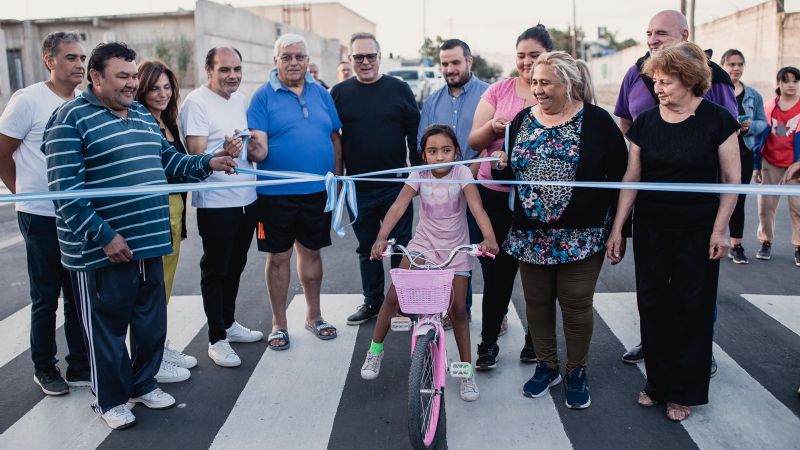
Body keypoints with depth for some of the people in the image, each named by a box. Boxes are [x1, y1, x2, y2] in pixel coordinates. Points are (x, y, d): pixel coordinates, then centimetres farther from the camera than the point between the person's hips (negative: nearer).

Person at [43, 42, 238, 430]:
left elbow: (167, 160, 24)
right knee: (107, 326, 7)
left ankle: (143, 383, 35)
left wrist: (207, 164, 8)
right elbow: (65, 190, -16)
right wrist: (103, 236, -20)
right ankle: (110, 400, 25)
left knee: (152, 321, 16)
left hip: (149, 242, 7)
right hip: (102, 249, -7)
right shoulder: (72, 119, -10)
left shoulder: (142, 114, 14)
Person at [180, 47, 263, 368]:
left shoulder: (240, 99, 9)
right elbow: (196, 158, -20)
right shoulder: (196, 102, -14)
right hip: (215, 201, -7)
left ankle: (228, 323, 34)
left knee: (235, 266, 18)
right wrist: (224, 154, -37)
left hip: (246, 197, 7)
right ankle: (217, 339, 14)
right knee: (215, 270, 4)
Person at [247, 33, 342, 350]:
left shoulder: (320, 93, 8)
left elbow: (335, 138, 10)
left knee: (311, 252, 15)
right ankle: (279, 323, 22)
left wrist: (336, 178, 5)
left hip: (318, 192, 3)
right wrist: (255, 148, -35)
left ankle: (314, 316, 31)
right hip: (276, 194, -3)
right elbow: (260, 148, -13)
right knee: (279, 256, 7)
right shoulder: (264, 96, -4)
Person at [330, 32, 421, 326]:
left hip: (396, 185, -1)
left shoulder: (399, 89, 1)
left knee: (400, 245, 6)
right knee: (367, 248, 13)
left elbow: (415, 135, 3)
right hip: (358, 188, 2)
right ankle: (372, 302, 27)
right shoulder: (340, 93, 4)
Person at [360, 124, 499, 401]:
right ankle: (375, 350, 13)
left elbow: (477, 207, -27)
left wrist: (489, 237, -44)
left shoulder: (461, 173, -13)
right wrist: (381, 238, -38)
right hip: (423, 245, 1)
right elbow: (399, 206, -22)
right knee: (393, 296, -10)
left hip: (456, 250, -1)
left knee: (458, 310, 0)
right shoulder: (419, 176, -9)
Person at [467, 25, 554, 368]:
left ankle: (535, 341, 28)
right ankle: (488, 342, 20)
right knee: (497, 269, 5)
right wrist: (492, 127, -17)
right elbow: (473, 141, 4)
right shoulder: (498, 91, 5)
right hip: (496, 194, 1)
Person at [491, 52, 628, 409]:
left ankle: (577, 373, 23)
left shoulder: (596, 121, -5)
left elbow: (619, 175, -4)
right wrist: (502, 166, -9)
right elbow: (512, 174, 15)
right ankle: (546, 365, 30)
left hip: (580, 235, -4)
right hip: (531, 233, 4)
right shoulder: (522, 120, 8)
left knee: (576, 304, 4)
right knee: (537, 302, 11)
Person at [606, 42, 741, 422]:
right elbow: (631, 178, 4)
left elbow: (731, 179, -3)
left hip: (697, 232, -3)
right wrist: (616, 229, 3)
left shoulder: (717, 120, -7)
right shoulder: (645, 123, 2)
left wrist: (719, 229, -9)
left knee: (690, 308, 5)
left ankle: (683, 391, 20)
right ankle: (657, 382, 23)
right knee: (651, 304, 7)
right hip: (651, 229, 3)